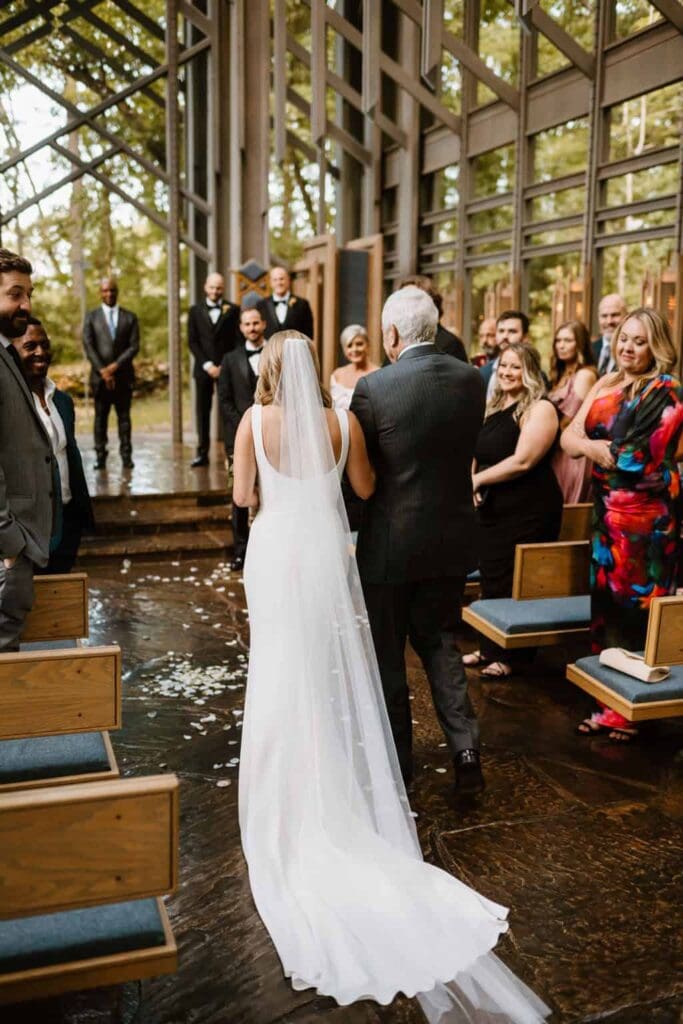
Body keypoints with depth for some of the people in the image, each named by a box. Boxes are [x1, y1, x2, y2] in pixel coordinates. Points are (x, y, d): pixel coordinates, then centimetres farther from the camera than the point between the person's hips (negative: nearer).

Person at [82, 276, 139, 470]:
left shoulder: (130, 317, 9)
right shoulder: (91, 316, 8)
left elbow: (134, 346, 0)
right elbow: (88, 346, 0)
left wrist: (115, 365, -11)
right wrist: (102, 370, -11)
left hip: (123, 375, 0)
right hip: (99, 375, 0)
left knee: (124, 417, 2)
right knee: (100, 417, 1)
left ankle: (126, 456, 4)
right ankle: (100, 457, 4)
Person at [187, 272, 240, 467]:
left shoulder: (233, 310, 6)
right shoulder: (195, 310, 10)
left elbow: (238, 340, 2)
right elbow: (192, 341, 5)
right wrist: (207, 364, -6)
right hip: (203, 368, 1)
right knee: (202, 411, 2)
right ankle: (202, 453, 5)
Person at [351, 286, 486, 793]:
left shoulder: (374, 387, -17)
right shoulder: (471, 379, -4)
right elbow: (465, 451, 7)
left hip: (391, 541, -4)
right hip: (452, 539, 4)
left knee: (386, 654, 13)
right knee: (440, 641, 20)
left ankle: (396, 760, 26)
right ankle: (465, 747, 12)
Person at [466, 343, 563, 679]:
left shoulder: (539, 409, -12)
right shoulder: (494, 408, 14)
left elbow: (522, 461, -21)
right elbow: (479, 454, 21)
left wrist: (478, 479, -13)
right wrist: (473, 487, 2)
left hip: (528, 511, -8)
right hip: (492, 508, 8)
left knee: (516, 583, 0)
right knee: (491, 578, 14)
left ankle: (511, 657, 14)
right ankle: (489, 649, 28)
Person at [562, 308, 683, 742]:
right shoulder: (607, 385, 11)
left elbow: (643, 458, -18)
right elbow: (569, 436, 3)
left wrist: (595, 447, -5)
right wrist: (588, 445, -17)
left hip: (646, 517, -7)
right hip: (607, 511, 7)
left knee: (637, 605, 0)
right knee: (608, 602, 11)